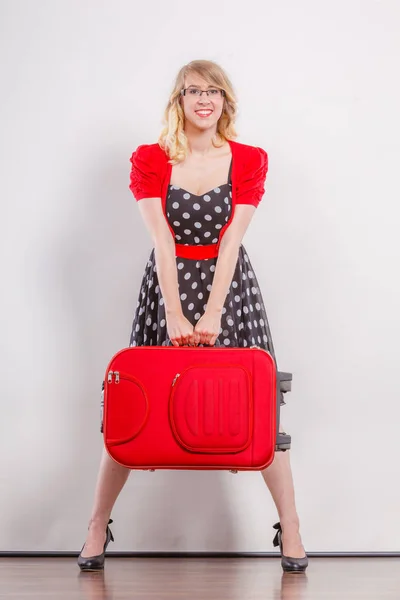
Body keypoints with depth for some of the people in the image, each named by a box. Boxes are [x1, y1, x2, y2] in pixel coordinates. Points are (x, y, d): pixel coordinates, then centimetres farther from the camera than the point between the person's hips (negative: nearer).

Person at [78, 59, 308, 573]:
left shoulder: (249, 161, 0)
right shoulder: (149, 160, -1)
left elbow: (230, 242, -10)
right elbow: (163, 241, -11)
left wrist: (211, 317, -18)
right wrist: (175, 316, -20)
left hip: (229, 285, 0)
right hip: (169, 284, 0)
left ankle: (290, 530, 10)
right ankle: (97, 527, 14)